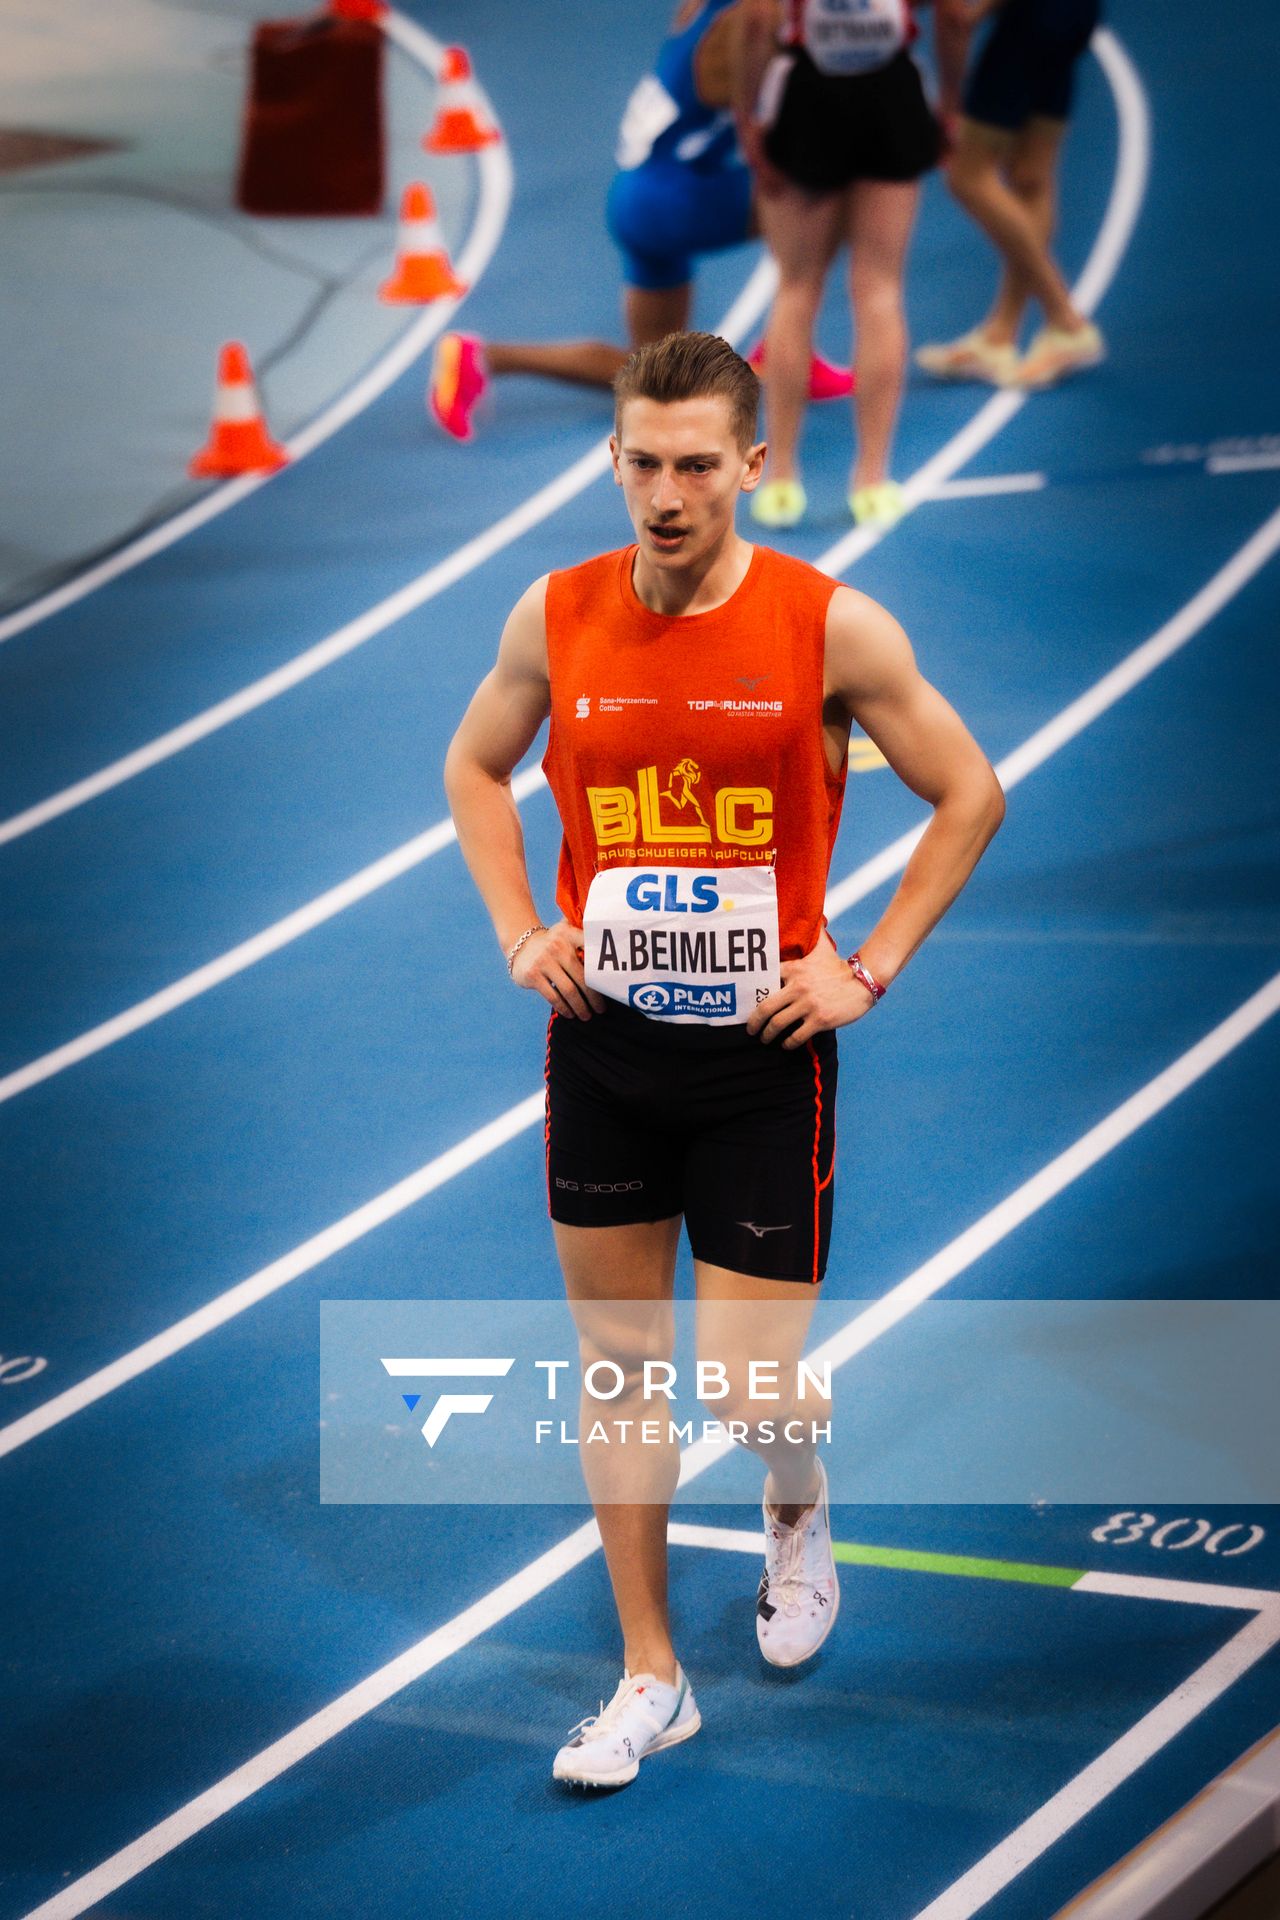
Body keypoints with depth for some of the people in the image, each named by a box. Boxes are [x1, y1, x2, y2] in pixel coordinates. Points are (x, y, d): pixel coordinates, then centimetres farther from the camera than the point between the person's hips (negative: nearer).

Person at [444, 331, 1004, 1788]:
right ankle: (649, 1679, 21)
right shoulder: (556, 618, -4)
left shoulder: (830, 629, -12)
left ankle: (797, 1506, 35)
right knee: (619, 1367, 8)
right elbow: (475, 766, 15)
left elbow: (970, 795, -1)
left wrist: (867, 968, -5)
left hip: (761, 1055, -3)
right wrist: (520, 933, 4)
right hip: (603, 1046, 3)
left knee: (747, 1391, -2)